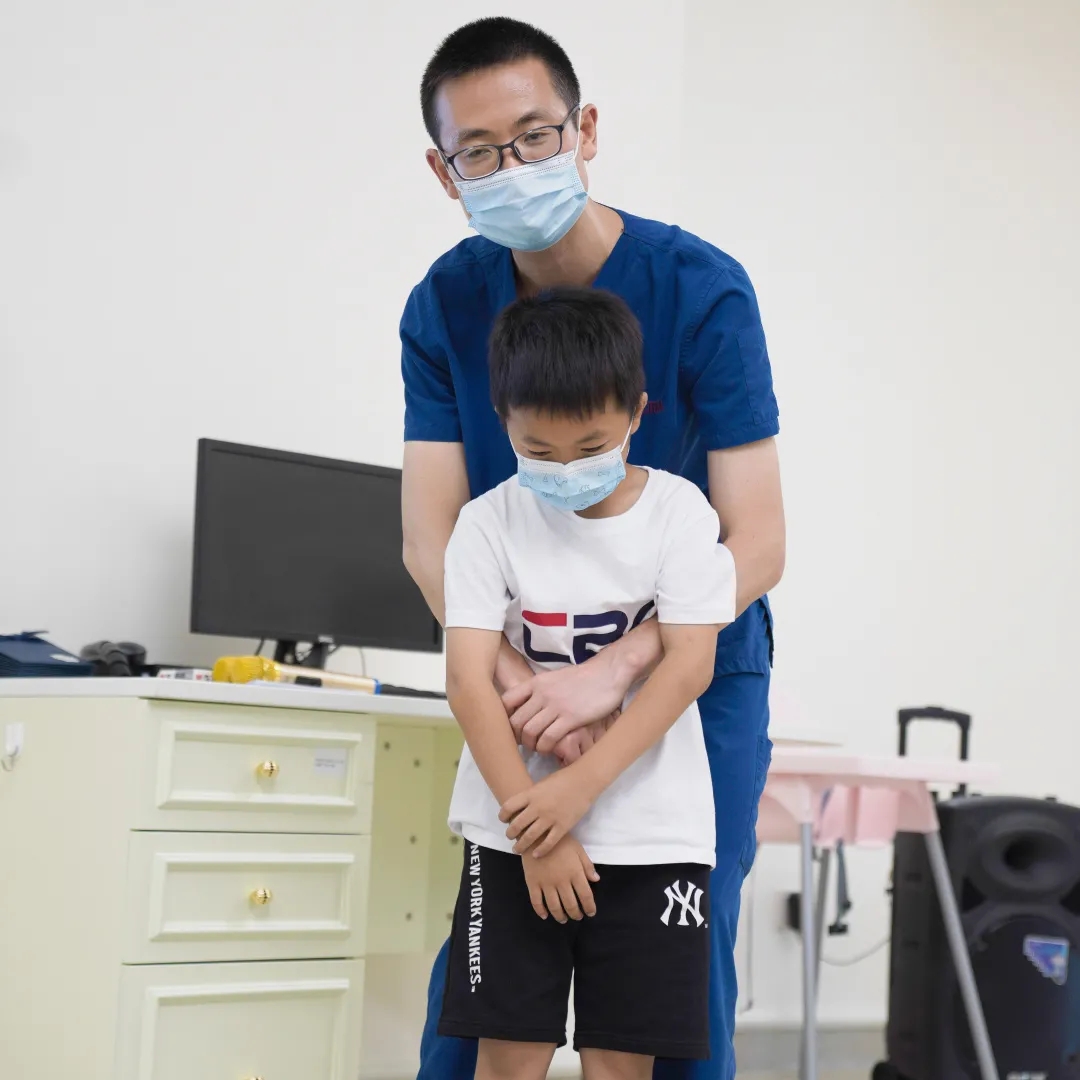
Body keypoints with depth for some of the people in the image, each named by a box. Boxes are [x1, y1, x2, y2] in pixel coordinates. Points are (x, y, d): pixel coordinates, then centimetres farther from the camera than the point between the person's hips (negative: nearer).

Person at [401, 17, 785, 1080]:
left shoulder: (700, 291, -16)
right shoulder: (445, 306, -6)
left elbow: (757, 544, -19)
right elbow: (430, 535, -11)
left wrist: (612, 671, -32)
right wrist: (518, 680, -28)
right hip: (523, 674, 3)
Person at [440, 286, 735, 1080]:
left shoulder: (678, 510, -4)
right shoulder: (490, 522, -3)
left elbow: (689, 666, -12)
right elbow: (469, 682, -9)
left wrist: (580, 785, -20)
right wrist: (532, 819, -17)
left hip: (651, 833, 0)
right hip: (515, 833, 0)